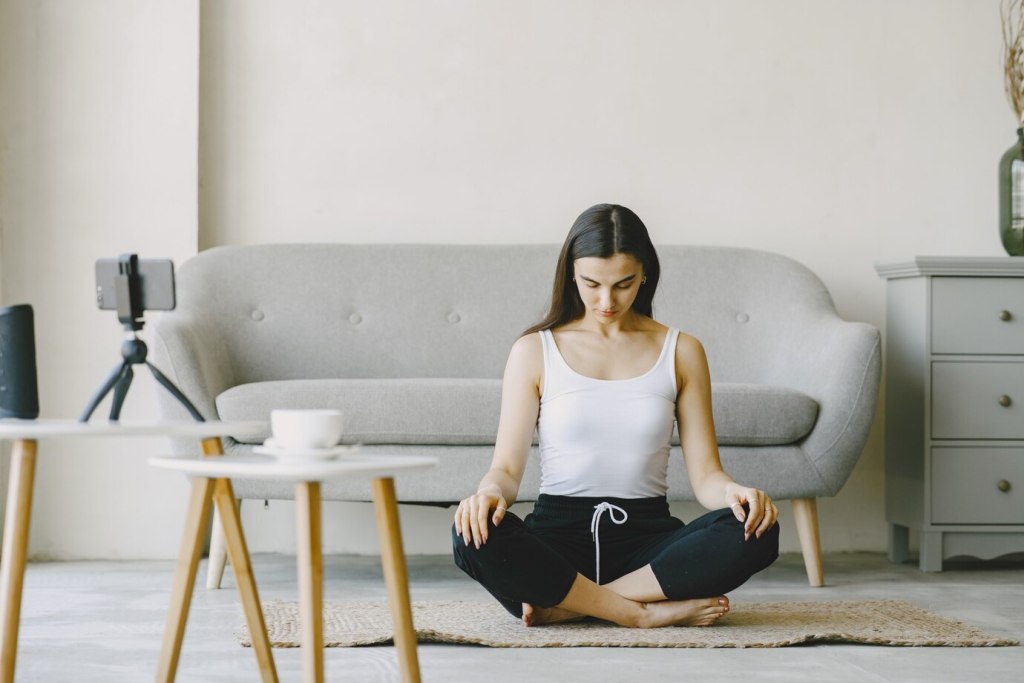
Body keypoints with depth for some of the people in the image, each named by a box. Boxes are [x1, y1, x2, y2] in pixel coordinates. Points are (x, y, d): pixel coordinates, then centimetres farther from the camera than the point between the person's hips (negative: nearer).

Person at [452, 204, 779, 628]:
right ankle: (648, 613, -25)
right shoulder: (534, 351, 5)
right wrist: (490, 491, -26)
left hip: (646, 537, 1)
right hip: (557, 534, -1)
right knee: (474, 536, -34)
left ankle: (564, 604, -23)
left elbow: (704, 473, 3)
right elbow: (507, 467, -2)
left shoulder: (681, 352, 8)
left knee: (755, 531, -29)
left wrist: (733, 492, -21)